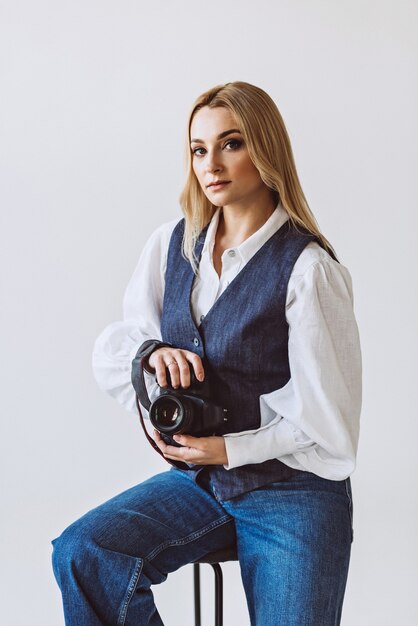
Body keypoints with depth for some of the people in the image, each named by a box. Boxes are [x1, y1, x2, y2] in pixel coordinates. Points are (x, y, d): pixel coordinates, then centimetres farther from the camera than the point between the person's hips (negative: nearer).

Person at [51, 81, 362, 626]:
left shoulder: (307, 268, -14)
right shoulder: (171, 244, 4)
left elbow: (328, 423, -11)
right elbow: (111, 348, 8)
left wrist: (229, 449, -14)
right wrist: (152, 350, -13)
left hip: (293, 493, -4)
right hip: (199, 479, 4)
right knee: (81, 553, -18)